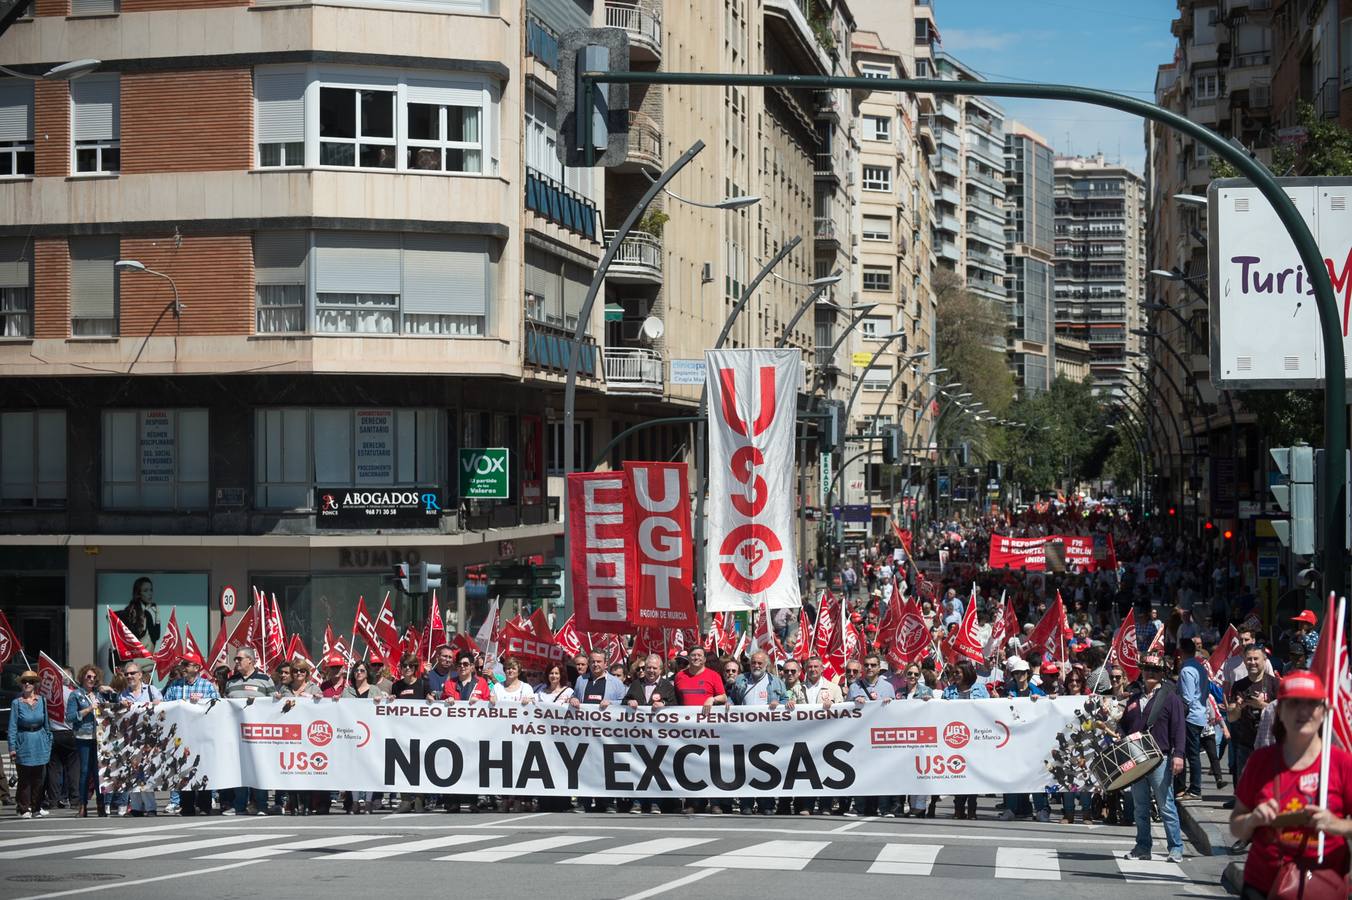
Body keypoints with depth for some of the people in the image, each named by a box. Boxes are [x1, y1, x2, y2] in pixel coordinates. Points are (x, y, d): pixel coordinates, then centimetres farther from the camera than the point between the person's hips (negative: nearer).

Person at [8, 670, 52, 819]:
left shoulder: (41, 701, 5)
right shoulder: (17, 703, -3)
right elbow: (12, 727, -4)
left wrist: (49, 742, 9)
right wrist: (12, 748, -10)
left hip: (40, 744, 3)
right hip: (24, 744, -3)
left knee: (39, 778, 5)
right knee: (24, 779, -1)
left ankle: (36, 808, 13)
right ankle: (24, 809, 5)